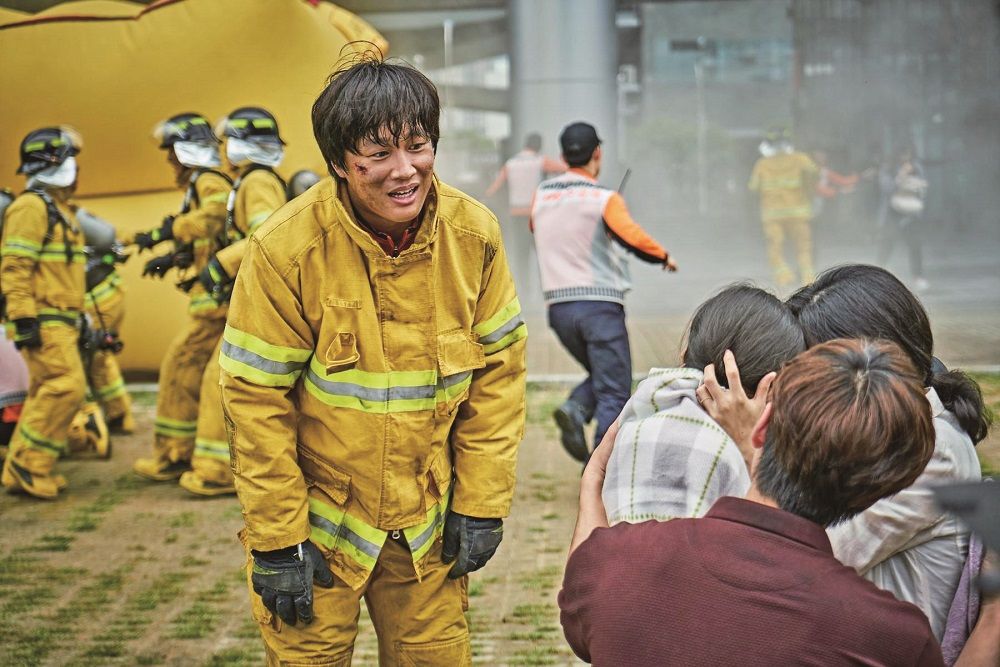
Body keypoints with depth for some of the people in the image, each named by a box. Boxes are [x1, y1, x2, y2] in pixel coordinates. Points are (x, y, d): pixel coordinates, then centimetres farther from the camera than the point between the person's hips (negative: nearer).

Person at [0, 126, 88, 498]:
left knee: (46, 394, 10)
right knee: (67, 386, -17)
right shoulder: (32, 206, -12)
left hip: (60, 321, 10)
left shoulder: (58, 209, 21)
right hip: (43, 323, -10)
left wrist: (78, 316, 24)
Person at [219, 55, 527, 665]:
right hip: (320, 521, -3)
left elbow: (498, 370, 0)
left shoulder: (473, 235, -9)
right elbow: (257, 403, -13)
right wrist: (277, 541, -10)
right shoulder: (287, 249, -19)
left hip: (428, 525, 3)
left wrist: (482, 504, -1)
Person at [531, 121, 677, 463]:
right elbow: (631, 236, -21)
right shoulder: (604, 198, -7)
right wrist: (663, 256, -5)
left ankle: (574, 410, -7)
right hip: (600, 305, -5)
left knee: (601, 376, 22)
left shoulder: (541, 195, 9)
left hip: (558, 306, 5)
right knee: (613, 392, 0)